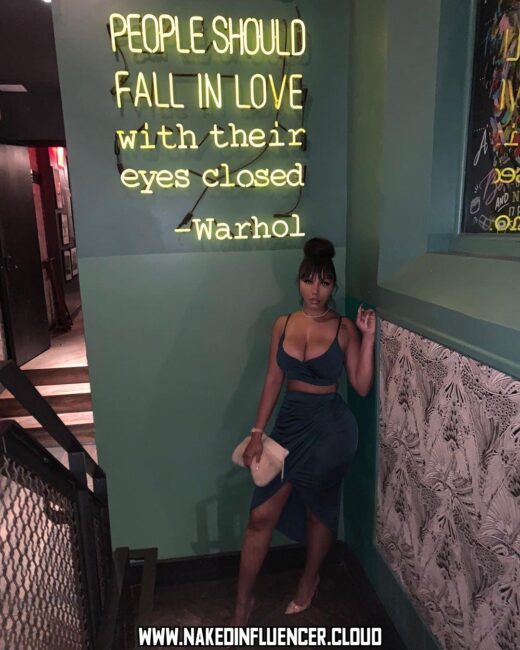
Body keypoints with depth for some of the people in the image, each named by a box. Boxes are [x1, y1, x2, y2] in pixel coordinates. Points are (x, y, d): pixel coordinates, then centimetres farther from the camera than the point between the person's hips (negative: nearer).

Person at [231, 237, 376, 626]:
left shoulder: (344, 329, -8)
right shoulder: (283, 324, 1)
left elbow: (362, 387, -8)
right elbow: (273, 380, 3)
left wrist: (368, 338, -18)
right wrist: (258, 432, 0)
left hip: (331, 427, -3)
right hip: (291, 422, 3)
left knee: (318, 509, 17)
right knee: (261, 516, 5)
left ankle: (310, 579, 46)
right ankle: (243, 601, 25)